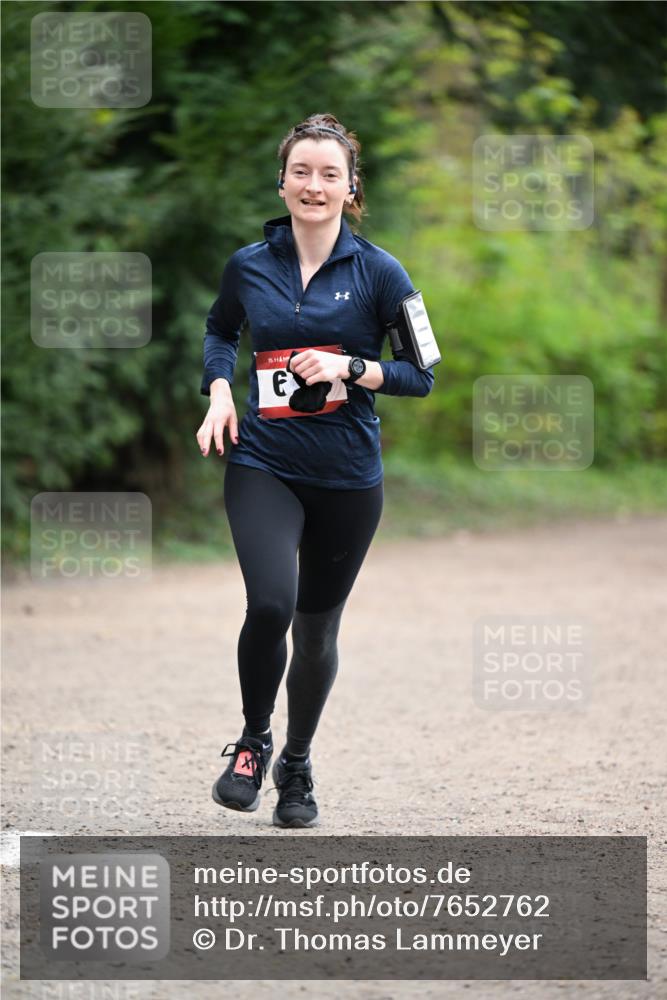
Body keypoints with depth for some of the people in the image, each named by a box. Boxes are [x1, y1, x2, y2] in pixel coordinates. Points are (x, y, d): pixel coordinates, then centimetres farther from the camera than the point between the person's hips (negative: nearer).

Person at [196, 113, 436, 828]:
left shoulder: (378, 272, -3)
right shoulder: (248, 266, 3)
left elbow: (420, 375, 0)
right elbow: (219, 330, 23)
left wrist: (348, 367, -15)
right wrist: (219, 392, 6)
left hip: (347, 476, 0)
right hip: (263, 465, 0)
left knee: (317, 630, 11)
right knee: (270, 602, -23)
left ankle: (296, 765, 33)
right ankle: (253, 742, 3)